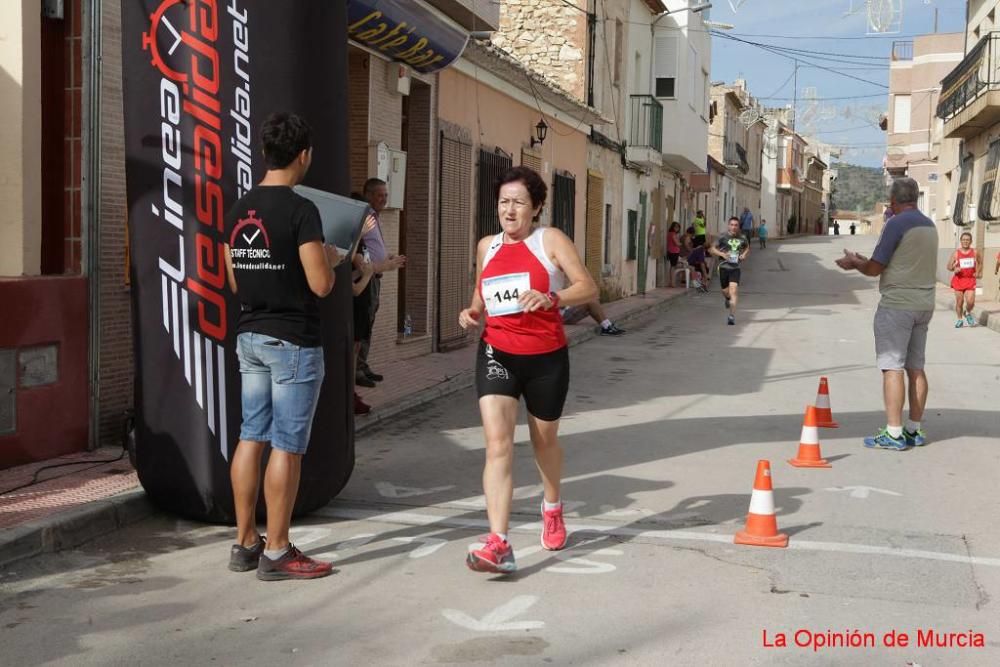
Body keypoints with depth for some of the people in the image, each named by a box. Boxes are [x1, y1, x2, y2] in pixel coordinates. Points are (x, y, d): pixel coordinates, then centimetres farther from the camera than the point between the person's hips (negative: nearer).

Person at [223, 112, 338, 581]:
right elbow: (320, 285, -17)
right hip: (292, 341, -8)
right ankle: (275, 554, 5)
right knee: (287, 447, -1)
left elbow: (234, 282, 15)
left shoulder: (239, 211, 9)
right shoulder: (300, 210, -15)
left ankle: (245, 543, 20)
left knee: (251, 438, 12)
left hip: (250, 336, 8)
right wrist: (330, 258, 2)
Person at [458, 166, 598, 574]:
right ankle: (499, 545, -18)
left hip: (546, 356, -2)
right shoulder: (487, 246, 9)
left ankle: (552, 508, 48)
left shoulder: (551, 240, -4)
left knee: (544, 439, 17)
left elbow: (588, 288, -11)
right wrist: (472, 312, 2)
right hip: (497, 353, 2)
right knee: (497, 442, -15)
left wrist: (550, 298, -29)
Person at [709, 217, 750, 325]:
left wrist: (744, 254, 3)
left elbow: (747, 247, 24)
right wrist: (722, 254, -16)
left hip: (735, 268, 0)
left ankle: (732, 315, -11)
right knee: (726, 291, 9)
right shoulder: (723, 237, -5)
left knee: (734, 291, -13)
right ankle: (727, 298, 48)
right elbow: (712, 249, 0)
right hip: (723, 267, 0)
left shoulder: (742, 238, 3)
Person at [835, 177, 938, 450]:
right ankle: (914, 430, 16)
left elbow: (875, 269, -13)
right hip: (924, 305, 8)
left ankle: (894, 433, -7)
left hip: (897, 305, -8)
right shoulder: (929, 225, 13)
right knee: (915, 368, 11)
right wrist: (864, 261, 23)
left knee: (892, 368, -6)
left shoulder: (896, 223, -13)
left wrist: (854, 263, 8)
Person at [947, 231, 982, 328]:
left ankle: (968, 313, 22)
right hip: (959, 280, 0)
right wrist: (954, 268, -19)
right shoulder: (956, 253, -2)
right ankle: (960, 319, 21)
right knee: (959, 301, 5)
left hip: (970, 280, 0)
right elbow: (949, 266, 2)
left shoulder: (975, 253, 2)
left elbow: (980, 263, 20)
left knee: (970, 301, -10)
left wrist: (978, 272, 6)